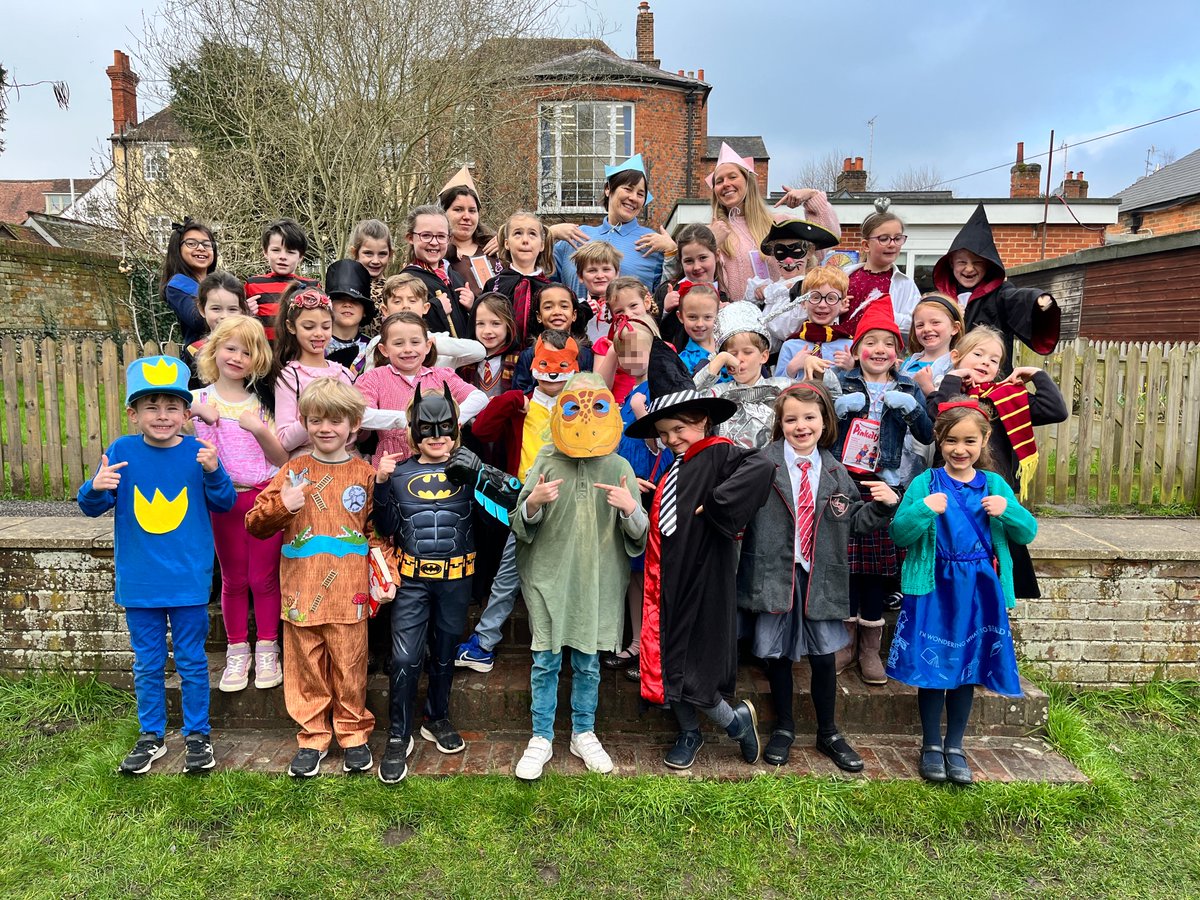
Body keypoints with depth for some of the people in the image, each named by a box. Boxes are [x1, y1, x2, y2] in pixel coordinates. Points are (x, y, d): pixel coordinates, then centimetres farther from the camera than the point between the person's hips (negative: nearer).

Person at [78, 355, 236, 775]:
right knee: (147, 664, 16)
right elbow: (92, 507, -2)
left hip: (189, 580, -1)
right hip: (138, 581, 1)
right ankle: (151, 736, 32)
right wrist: (96, 487, -24)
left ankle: (197, 735, 27)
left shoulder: (197, 452, -7)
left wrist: (214, 471, -26)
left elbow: (225, 504, -8)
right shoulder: (121, 452, -5)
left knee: (191, 661, 11)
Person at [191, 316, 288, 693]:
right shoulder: (200, 399, 2)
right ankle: (237, 652, 23)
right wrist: (195, 410, -27)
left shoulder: (260, 403, 5)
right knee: (233, 580, 10)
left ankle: (267, 649, 20)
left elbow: (282, 458, 0)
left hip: (265, 497, 0)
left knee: (264, 577, 6)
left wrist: (259, 430, -15)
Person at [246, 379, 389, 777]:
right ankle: (312, 737, 27)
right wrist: (281, 505, -15)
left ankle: (353, 734, 26)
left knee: (350, 669, 8)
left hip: (348, 595, -1)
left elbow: (377, 532, 6)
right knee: (307, 669, 11)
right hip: (301, 594, 1)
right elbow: (255, 524, 4)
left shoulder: (365, 475, 2)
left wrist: (386, 575, -6)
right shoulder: (293, 471, 4)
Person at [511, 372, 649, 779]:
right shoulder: (546, 461, -1)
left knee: (588, 661, 12)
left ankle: (583, 734, 30)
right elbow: (522, 526, -1)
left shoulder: (619, 467, 2)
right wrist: (532, 503, -21)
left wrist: (631, 509, -19)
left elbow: (638, 535, 1)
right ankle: (541, 739, 23)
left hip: (597, 577, 1)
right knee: (546, 661, 6)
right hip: (549, 574, -1)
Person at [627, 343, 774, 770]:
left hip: (704, 579, -7)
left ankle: (737, 719, 23)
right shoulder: (668, 467, 10)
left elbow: (762, 466, -31)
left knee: (695, 663, -2)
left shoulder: (720, 453, -16)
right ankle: (688, 733, 33)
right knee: (669, 659, 14)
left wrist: (718, 508, -28)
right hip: (669, 580, 7)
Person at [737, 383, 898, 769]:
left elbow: (853, 520, 12)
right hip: (774, 574, -2)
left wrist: (883, 505, -4)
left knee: (824, 656, 10)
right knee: (777, 654, 11)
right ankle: (783, 729, 33)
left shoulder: (835, 472, 7)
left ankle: (828, 734, 31)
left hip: (820, 577, 3)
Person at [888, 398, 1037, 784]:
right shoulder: (925, 483, -4)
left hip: (979, 590, 3)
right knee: (931, 667, 6)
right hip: (933, 588, -2)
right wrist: (924, 510, -24)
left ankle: (955, 746, 29)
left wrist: (1008, 510, -16)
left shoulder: (995, 485, 5)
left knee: (968, 668, 12)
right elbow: (898, 534, -8)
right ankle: (931, 745, 25)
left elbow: (1027, 534, 3)